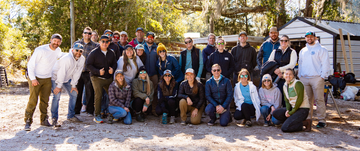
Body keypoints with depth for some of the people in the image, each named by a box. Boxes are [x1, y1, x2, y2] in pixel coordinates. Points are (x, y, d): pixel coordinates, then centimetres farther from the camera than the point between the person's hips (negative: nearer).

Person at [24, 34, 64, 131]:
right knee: (33, 100, -10)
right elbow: (30, 64, -14)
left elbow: (61, 56, 31)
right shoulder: (40, 50, -16)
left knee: (45, 100, 7)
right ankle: (28, 121, -3)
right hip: (35, 78, -6)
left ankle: (44, 119, 17)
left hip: (47, 79, 6)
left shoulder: (58, 51, 5)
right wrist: (33, 79, -18)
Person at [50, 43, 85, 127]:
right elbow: (61, 73, -30)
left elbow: (77, 73, -4)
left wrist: (73, 85, -4)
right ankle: (54, 119, -11)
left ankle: (71, 115, 18)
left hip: (67, 78, 8)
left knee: (74, 94, 6)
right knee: (57, 96, -18)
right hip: (56, 77, -8)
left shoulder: (82, 59, -10)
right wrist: (58, 86, -26)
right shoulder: (67, 59, -33)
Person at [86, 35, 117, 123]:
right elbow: (88, 65, -6)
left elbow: (114, 63, 18)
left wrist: (112, 69, -6)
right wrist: (98, 71, -19)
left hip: (108, 78, 5)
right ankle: (97, 116, -2)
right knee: (98, 95, -12)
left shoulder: (111, 53, 9)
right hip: (97, 78, -4)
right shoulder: (94, 53, -5)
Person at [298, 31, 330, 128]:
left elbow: (325, 64, -3)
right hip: (304, 79, 5)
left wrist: (323, 76, -10)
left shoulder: (321, 49, 3)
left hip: (317, 78, -5)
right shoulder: (302, 51, 20)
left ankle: (322, 120, -3)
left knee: (319, 100, -7)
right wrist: (300, 76, 14)